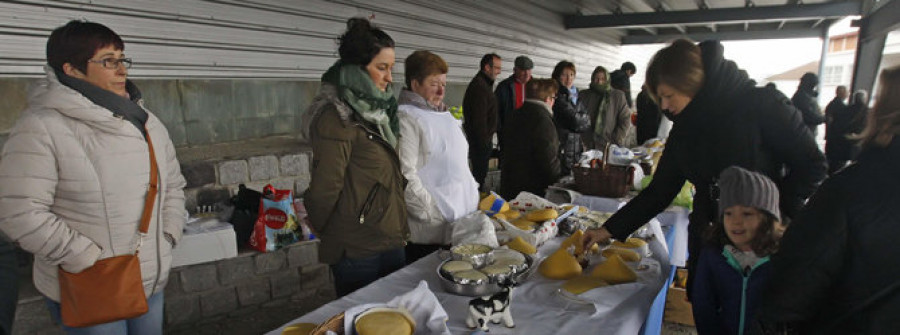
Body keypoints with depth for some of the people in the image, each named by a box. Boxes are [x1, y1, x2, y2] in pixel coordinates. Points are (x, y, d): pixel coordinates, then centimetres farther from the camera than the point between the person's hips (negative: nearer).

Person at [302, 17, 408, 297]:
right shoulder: (336, 117, -18)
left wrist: (399, 230, 11)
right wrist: (328, 235, -1)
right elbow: (325, 190, -16)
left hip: (391, 243, 8)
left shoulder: (377, 110, 10)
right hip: (357, 252, -8)